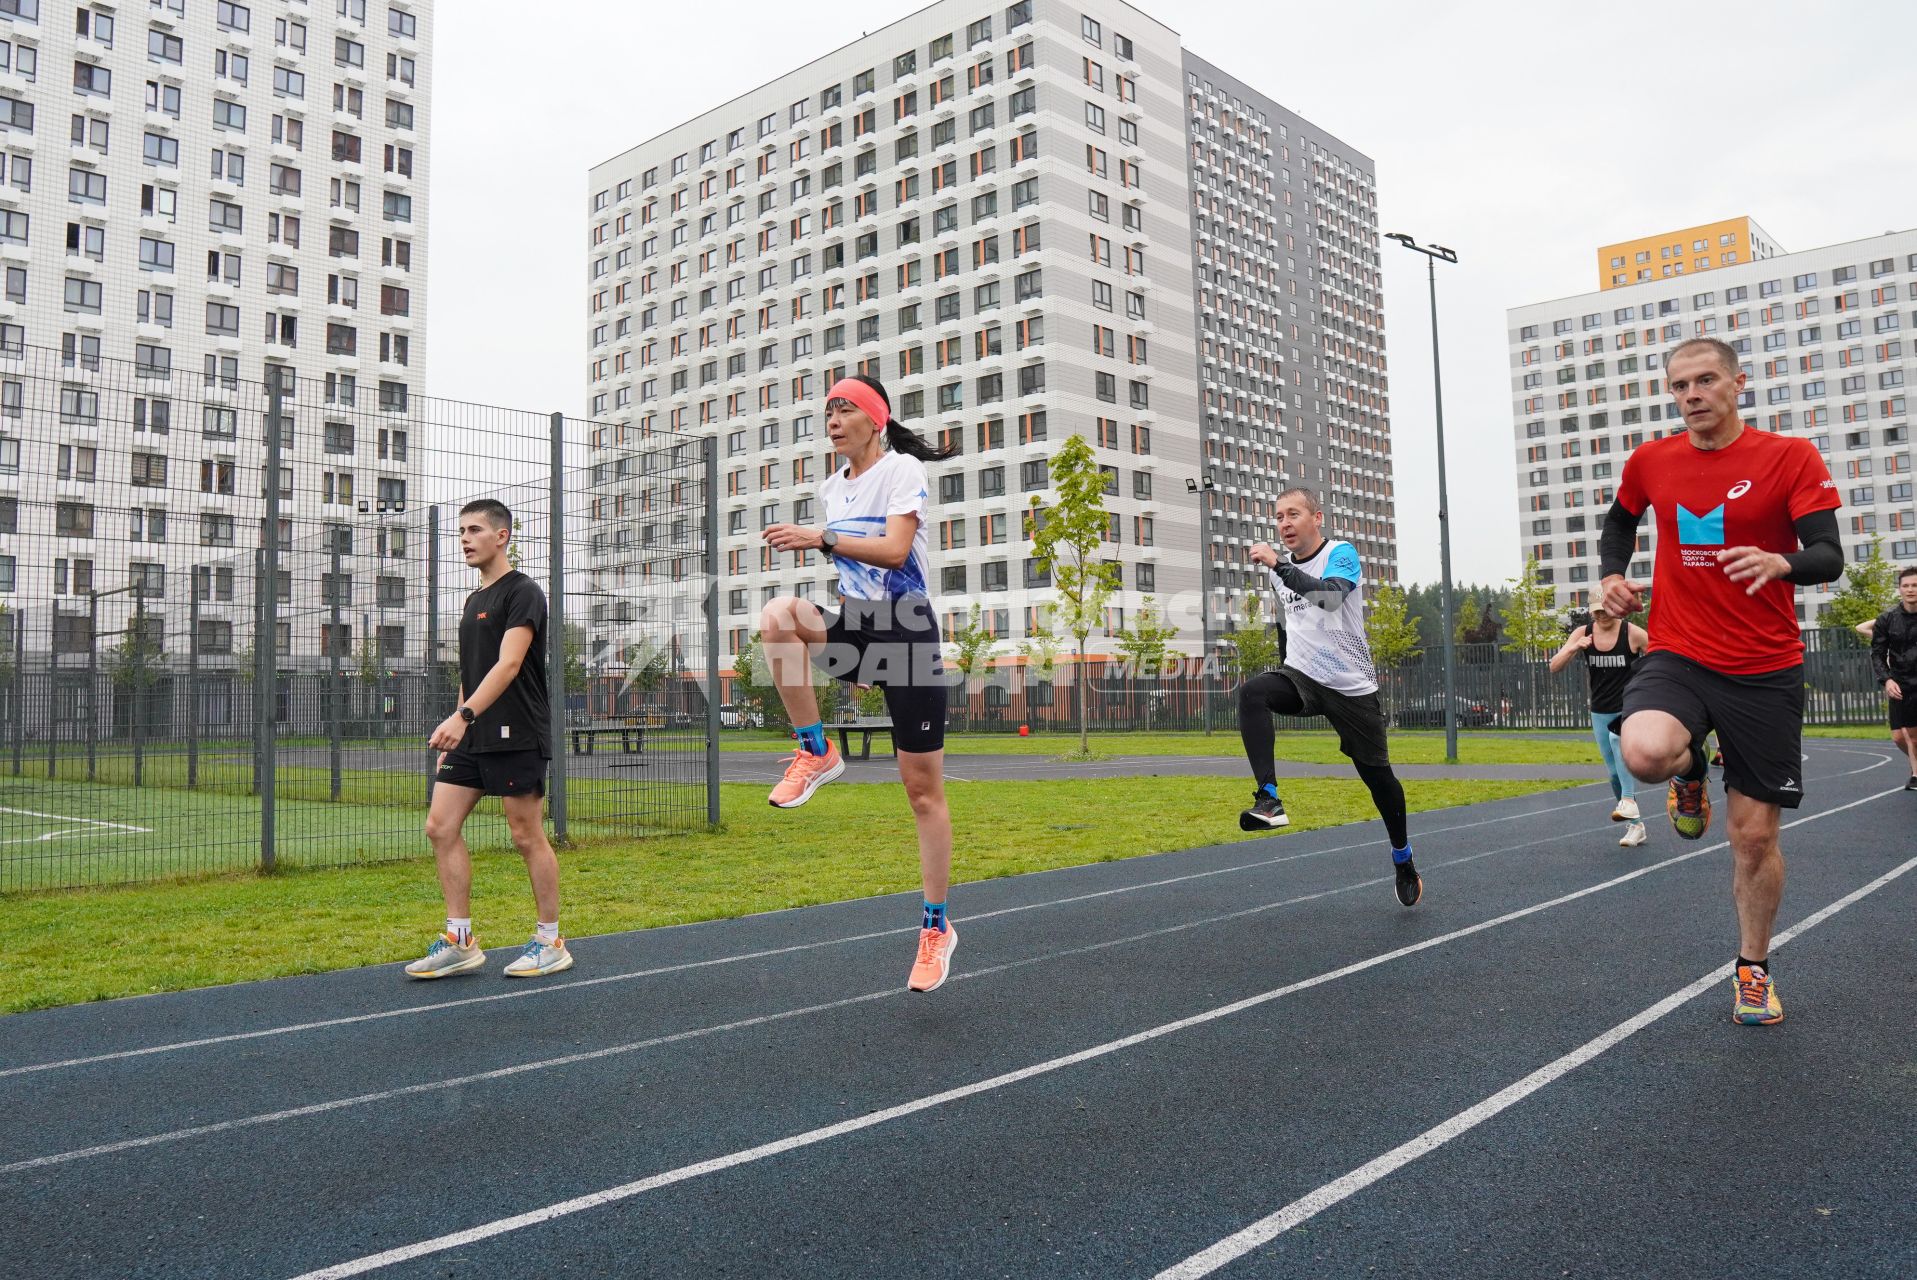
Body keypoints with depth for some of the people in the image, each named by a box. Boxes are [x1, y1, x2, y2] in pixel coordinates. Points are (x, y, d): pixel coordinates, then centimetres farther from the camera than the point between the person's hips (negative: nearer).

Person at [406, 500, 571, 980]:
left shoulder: (523, 592, -9)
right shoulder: (473, 600, 18)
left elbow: (508, 664, -21)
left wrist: (463, 715, -31)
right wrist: (455, 732, 19)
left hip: (516, 737, -8)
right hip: (472, 737, 8)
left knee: (527, 837, -1)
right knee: (441, 826, 1)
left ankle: (550, 942, 12)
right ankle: (460, 941, 9)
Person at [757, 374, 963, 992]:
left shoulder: (903, 468, -7)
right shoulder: (832, 487, 13)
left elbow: (894, 550, -21)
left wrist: (822, 539, -24)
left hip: (907, 629, -6)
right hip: (858, 622, 6)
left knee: (922, 788, -1)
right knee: (777, 615, -27)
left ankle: (937, 926, 11)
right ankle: (817, 751, -14)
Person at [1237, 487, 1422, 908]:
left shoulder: (1342, 553, -12)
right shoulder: (1282, 567, 8)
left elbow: (1330, 596, -34)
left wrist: (1277, 565, -42)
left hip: (1351, 686, -4)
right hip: (1301, 676, 4)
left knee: (1377, 775, 5)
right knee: (1252, 693, -29)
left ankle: (1403, 858, 30)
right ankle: (1268, 799, -36)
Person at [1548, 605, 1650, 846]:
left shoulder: (1632, 633, -10)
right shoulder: (1582, 634, 0)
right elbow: (1554, 667, -7)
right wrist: (1574, 648, -24)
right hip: (1600, 712, 4)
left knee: (1617, 739, -36)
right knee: (1615, 772, 8)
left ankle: (1628, 800, -41)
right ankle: (1634, 826, 22)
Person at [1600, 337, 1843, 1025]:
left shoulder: (1791, 456, -5)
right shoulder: (1649, 461, 4)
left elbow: (1829, 556, -11)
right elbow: (1620, 520, 25)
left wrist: (1781, 563, -33)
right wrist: (1613, 574, 6)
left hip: (1765, 671, -1)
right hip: (1678, 655, 1)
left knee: (1756, 835, 6)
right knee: (1645, 751, -33)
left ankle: (1754, 969, 30)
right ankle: (1691, 772, 6)